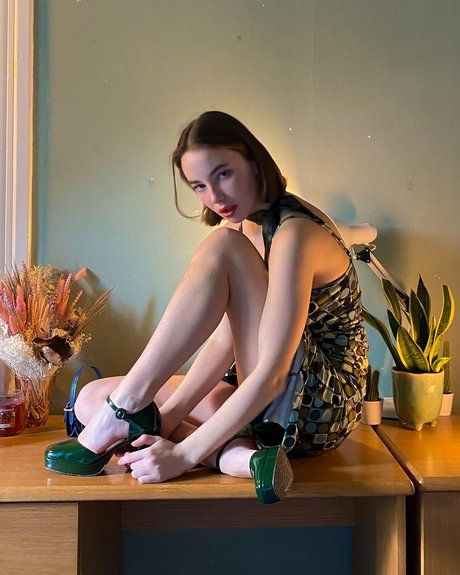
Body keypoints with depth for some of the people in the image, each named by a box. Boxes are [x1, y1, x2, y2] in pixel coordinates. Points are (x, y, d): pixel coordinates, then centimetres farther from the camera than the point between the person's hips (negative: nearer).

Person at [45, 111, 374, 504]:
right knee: (91, 399, -1)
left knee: (223, 247, -24)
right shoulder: (244, 229, 9)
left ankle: (123, 412, -23)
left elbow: (272, 374, -26)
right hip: (264, 402, 9)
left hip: (318, 409, -8)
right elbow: (223, 342, 0)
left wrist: (184, 453, -26)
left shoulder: (294, 234, -19)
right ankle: (240, 456, -22)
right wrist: (167, 415, -11)